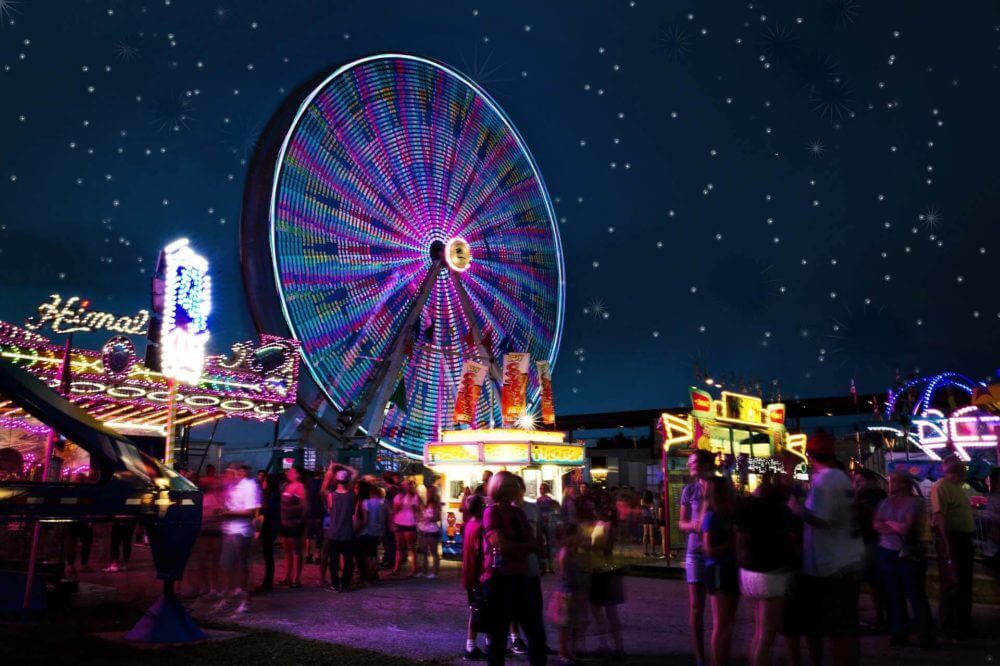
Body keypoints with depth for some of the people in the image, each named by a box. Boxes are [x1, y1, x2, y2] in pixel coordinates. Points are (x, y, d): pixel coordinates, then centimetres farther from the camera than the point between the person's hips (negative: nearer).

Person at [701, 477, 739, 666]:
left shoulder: (728, 515, 8)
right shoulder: (712, 517, -15)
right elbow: (710, 550, -20)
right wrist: (732, 543, -18)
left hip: (731, 571, 8)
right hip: (719, 572, -8)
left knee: (728, 623, 17)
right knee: (721, 625, 0)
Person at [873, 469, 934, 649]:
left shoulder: (916, 502, -8)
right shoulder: (886, 502, 10)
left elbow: (906, 527, -16)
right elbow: (876, 526, 2)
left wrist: (887, 523, -2)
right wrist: (898, 528, -10)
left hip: (909, 554, -5)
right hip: (887, 554, 5)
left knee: (916, 596, -3)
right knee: (894, 596, 10)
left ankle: (926, 637, 3)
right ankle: (899, 634, 17)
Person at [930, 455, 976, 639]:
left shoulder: (958, 487, 15)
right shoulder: (940, 486, -16)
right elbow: (939, 516, -22)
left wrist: (971, 537, 15)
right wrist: (947, 543, -26)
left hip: (964, 538, 9)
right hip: (951, 538, -9)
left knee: (965, 582, 15)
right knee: (952, 583, -2)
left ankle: (963, 622, 27)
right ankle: (948, 624, 9)